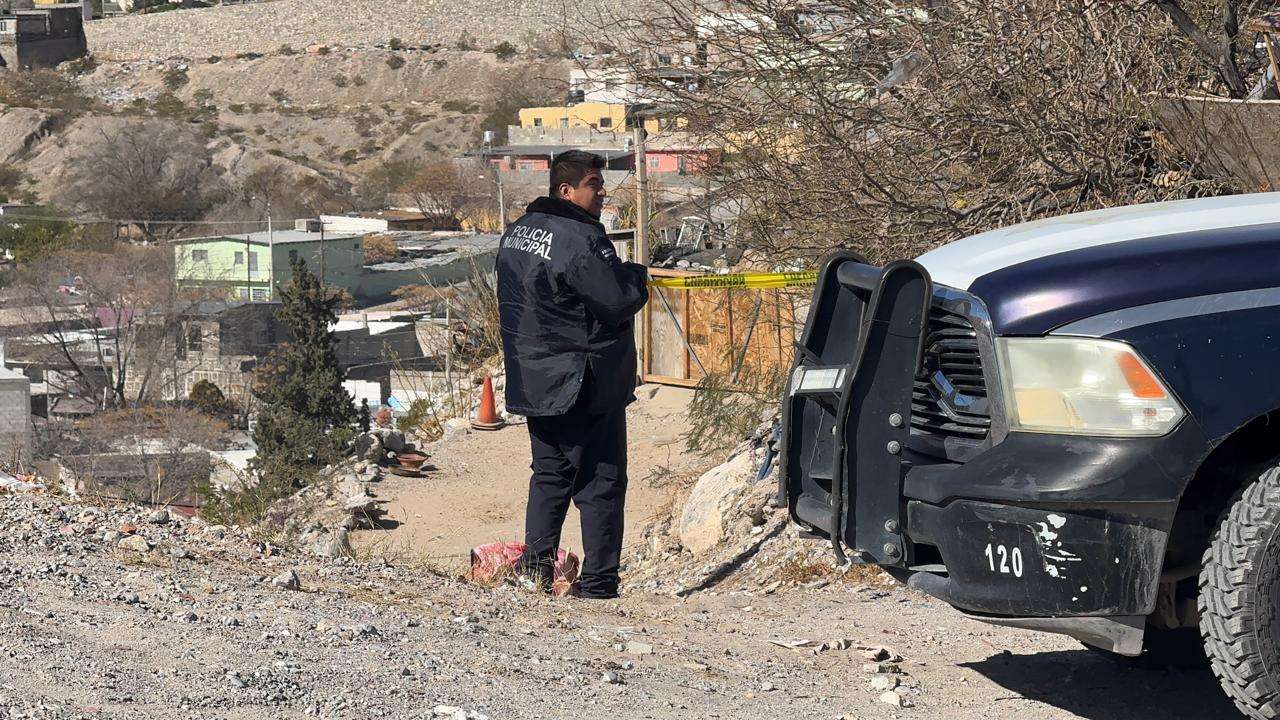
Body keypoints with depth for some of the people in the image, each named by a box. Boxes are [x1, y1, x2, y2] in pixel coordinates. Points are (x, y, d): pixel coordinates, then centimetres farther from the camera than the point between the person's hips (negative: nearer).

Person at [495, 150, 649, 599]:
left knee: (550, 473, 19)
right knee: (601, 481, 0)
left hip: (535, 384, 8)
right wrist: (637, 275, 0)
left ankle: (536, 560, 12)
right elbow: (620, 301, -22)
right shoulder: (579, 240, -20)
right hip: (586, 386, -8)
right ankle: (598, 582, 2)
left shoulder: (518, 233, 9)